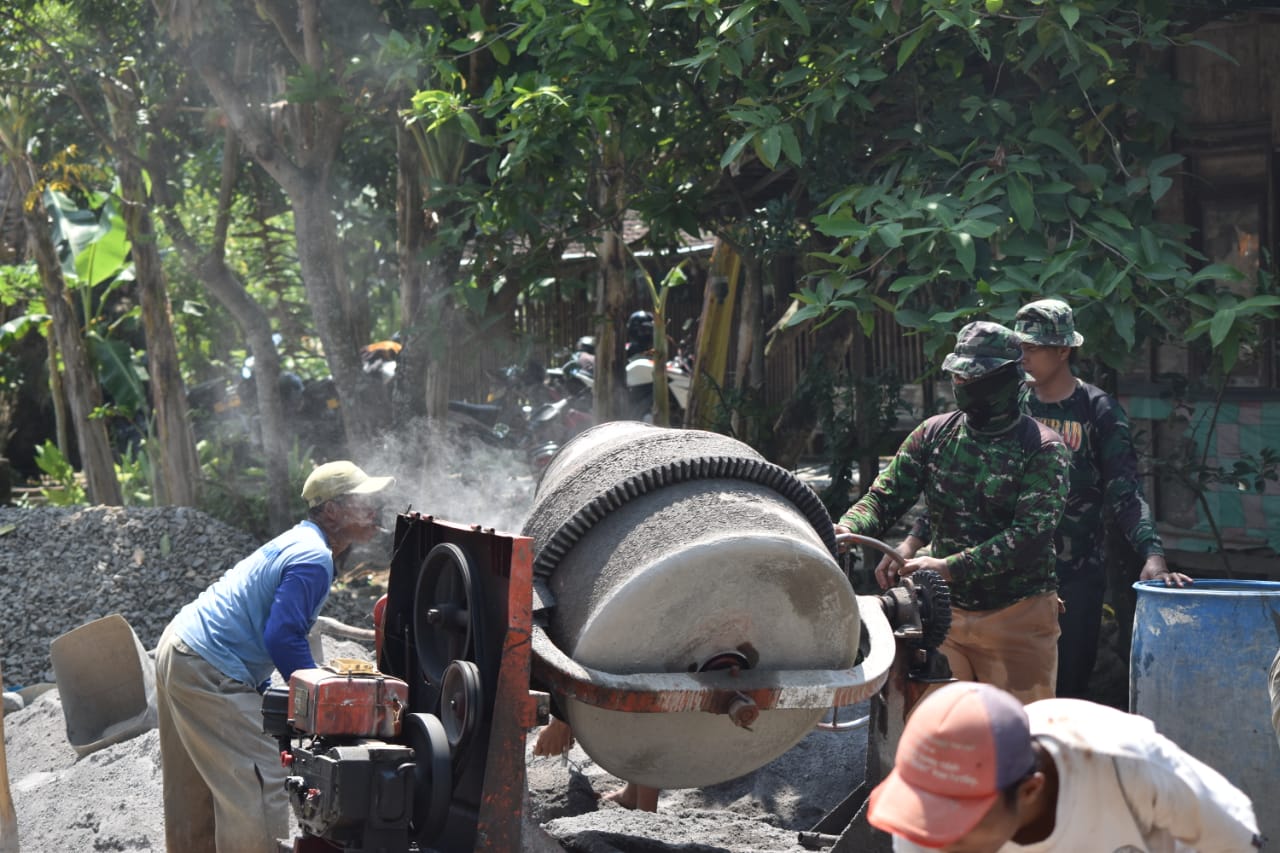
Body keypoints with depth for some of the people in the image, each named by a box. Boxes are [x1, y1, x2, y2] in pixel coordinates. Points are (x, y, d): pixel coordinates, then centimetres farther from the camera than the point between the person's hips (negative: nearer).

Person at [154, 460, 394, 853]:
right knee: (257, 786, -12)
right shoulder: (315, 559, -17)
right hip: (208, 674, -11)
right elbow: (283, 637, -23)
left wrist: (261, 690, 19)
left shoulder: (298, 542, 16)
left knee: (192, 791, 19)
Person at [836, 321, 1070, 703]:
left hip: (1018, 617, -4)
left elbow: (1030, 536, -19)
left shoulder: (1042, 449, -9)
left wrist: (951, 567, -28)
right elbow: (885, 496, 2)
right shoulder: (934, 434, 5)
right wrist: (848, 528, -22)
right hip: (946, 611, 4)